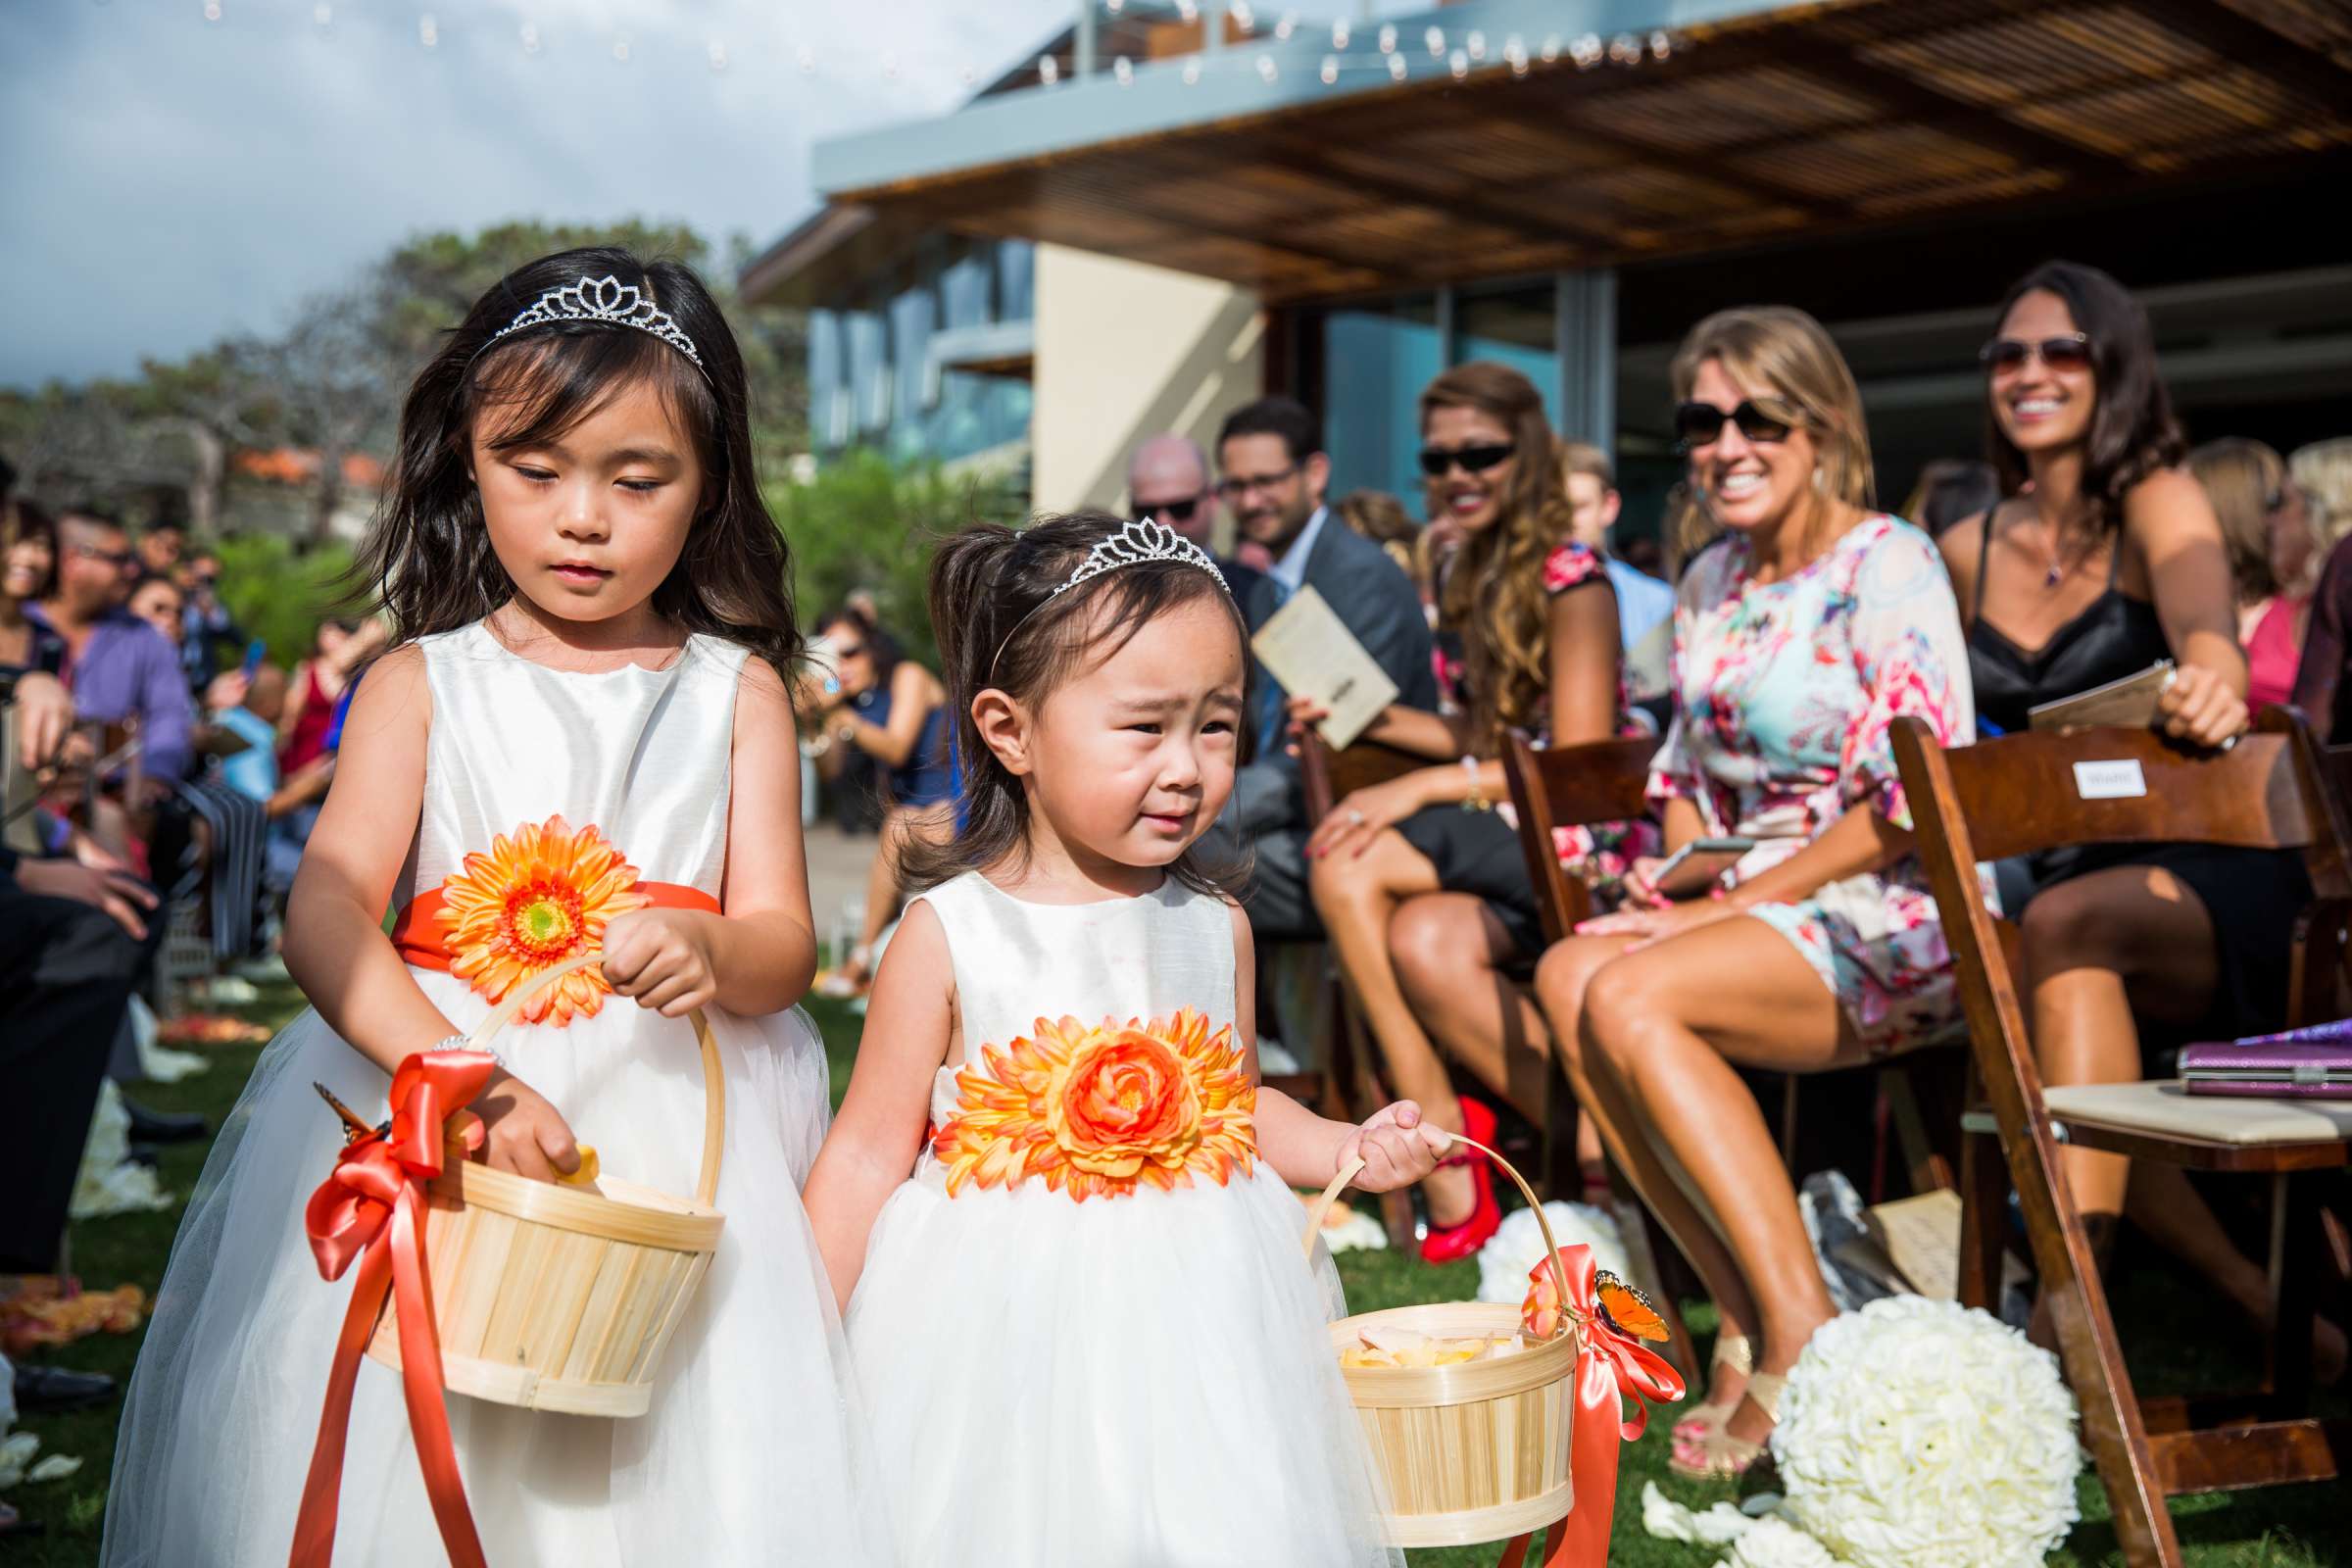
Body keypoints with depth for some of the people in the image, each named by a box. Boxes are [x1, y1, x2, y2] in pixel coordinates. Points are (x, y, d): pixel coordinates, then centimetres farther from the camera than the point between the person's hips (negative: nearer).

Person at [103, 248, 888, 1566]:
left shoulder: (736, 692, 5)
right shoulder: (422, 684, 4)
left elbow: (785, 942, -1)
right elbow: (326, 915, -9)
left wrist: (709, 952, -25)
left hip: (674, 1122, 0)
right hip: (421, 1090, 0)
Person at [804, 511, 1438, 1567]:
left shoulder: (1214, 927, 1)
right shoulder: (947, 935, -11)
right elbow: (869, 1155, -5)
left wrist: (1345, 1149, -1)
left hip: (1189, 1319, 3)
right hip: (1001, 1327, -3)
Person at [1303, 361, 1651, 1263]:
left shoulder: (1571, 577, -8)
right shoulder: (1474, 579, 16)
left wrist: (1421, 788, -22)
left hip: (1580, 849, -6)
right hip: (1509, 851, 6)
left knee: (1349, 863, -26)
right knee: (1427, 943, -29)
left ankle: (1440, 1117, -16)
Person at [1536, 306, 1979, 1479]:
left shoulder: (1888, 565, -8)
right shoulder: (1708, 584, 15)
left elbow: (1918, 803, -15)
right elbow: (1689, 774, 22)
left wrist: (1732, 901, -17)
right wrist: (1674, 878, 1)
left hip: (1897, 920, -7)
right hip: (1754, 908, 7)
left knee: (1631, 995, -29)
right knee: (1568, 974, -21)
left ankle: (1804, 1339, -21)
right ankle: (1741, 1308, -16)